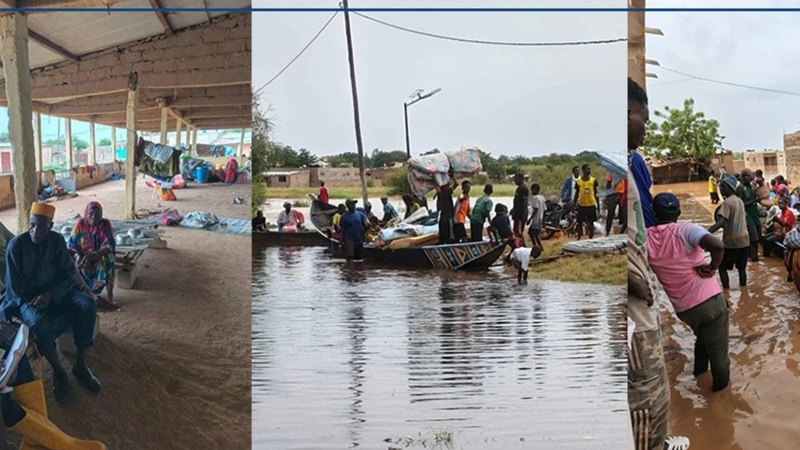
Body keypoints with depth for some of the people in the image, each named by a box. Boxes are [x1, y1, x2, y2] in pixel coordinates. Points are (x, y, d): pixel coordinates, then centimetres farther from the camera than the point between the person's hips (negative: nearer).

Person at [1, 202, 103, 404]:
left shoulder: (57, 240, -5)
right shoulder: (16, 245, -13)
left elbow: (69, 273, -5)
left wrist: (50, 294, -21)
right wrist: (34, 303, -16)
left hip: (56, 292, 3)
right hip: (27, 297, -3)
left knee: (88, 305, -26)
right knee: (38, 323, -37)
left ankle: (80, 366, -14)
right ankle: (58, 372, -14)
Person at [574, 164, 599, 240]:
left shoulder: (593, 180, 0)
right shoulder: (578, 181, -2)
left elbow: (595, 193, 6)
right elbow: (576, 194, 6)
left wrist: (598, 204, 4)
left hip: (591, 205, 0)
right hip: (581, 205, 0)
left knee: (591, 222, 4)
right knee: (580, 222, 6)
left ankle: (591, 239, 13)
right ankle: (579, 238, 18)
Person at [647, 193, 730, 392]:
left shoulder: (646, 238, -8)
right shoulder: (685, 229, -16)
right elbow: (718, 245, -31)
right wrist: (712, 268, -14)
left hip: (683, 308, 3)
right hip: (710, 299, -3)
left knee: (702, 335, 35)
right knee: (717, 344, 21)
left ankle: (700, 367, 52)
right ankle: (721, 380, 40)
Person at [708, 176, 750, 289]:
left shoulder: (727, 202, -15)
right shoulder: (740, 201, 11)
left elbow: (721, 222, -29)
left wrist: (705, 234, -39)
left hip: (731, 241, -7)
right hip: (744, 239, 7)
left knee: (722, 267, 5)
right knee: (741, 268, 14)